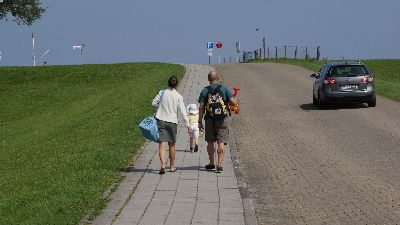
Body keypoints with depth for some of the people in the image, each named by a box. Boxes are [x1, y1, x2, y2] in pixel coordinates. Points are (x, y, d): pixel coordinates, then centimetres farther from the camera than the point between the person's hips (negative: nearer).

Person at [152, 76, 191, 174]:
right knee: (172, 145, 14)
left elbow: (154, 103, 5)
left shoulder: (162, 93, -1)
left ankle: (163, 165, -22)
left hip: (161, 120, 0)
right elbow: (183, 111, -5)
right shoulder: (178, 96, -2)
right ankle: (172, 166, 24)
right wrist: (187, 124, -3)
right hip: (172, 122, 1)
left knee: (162, 144, -6)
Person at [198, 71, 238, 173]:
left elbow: (201, 108, -3)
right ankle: (219, 165, -8)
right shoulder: (224, 89, -2)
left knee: (210, 142, 15)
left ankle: (212, 164, 24)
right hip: (222, 120, -1)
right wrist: (235, 100, 16)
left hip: (209, 120, 1)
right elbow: (234, 102, -8)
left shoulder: (205, 91, 0)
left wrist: (200, 122, 2)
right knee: (221, 143, 0)